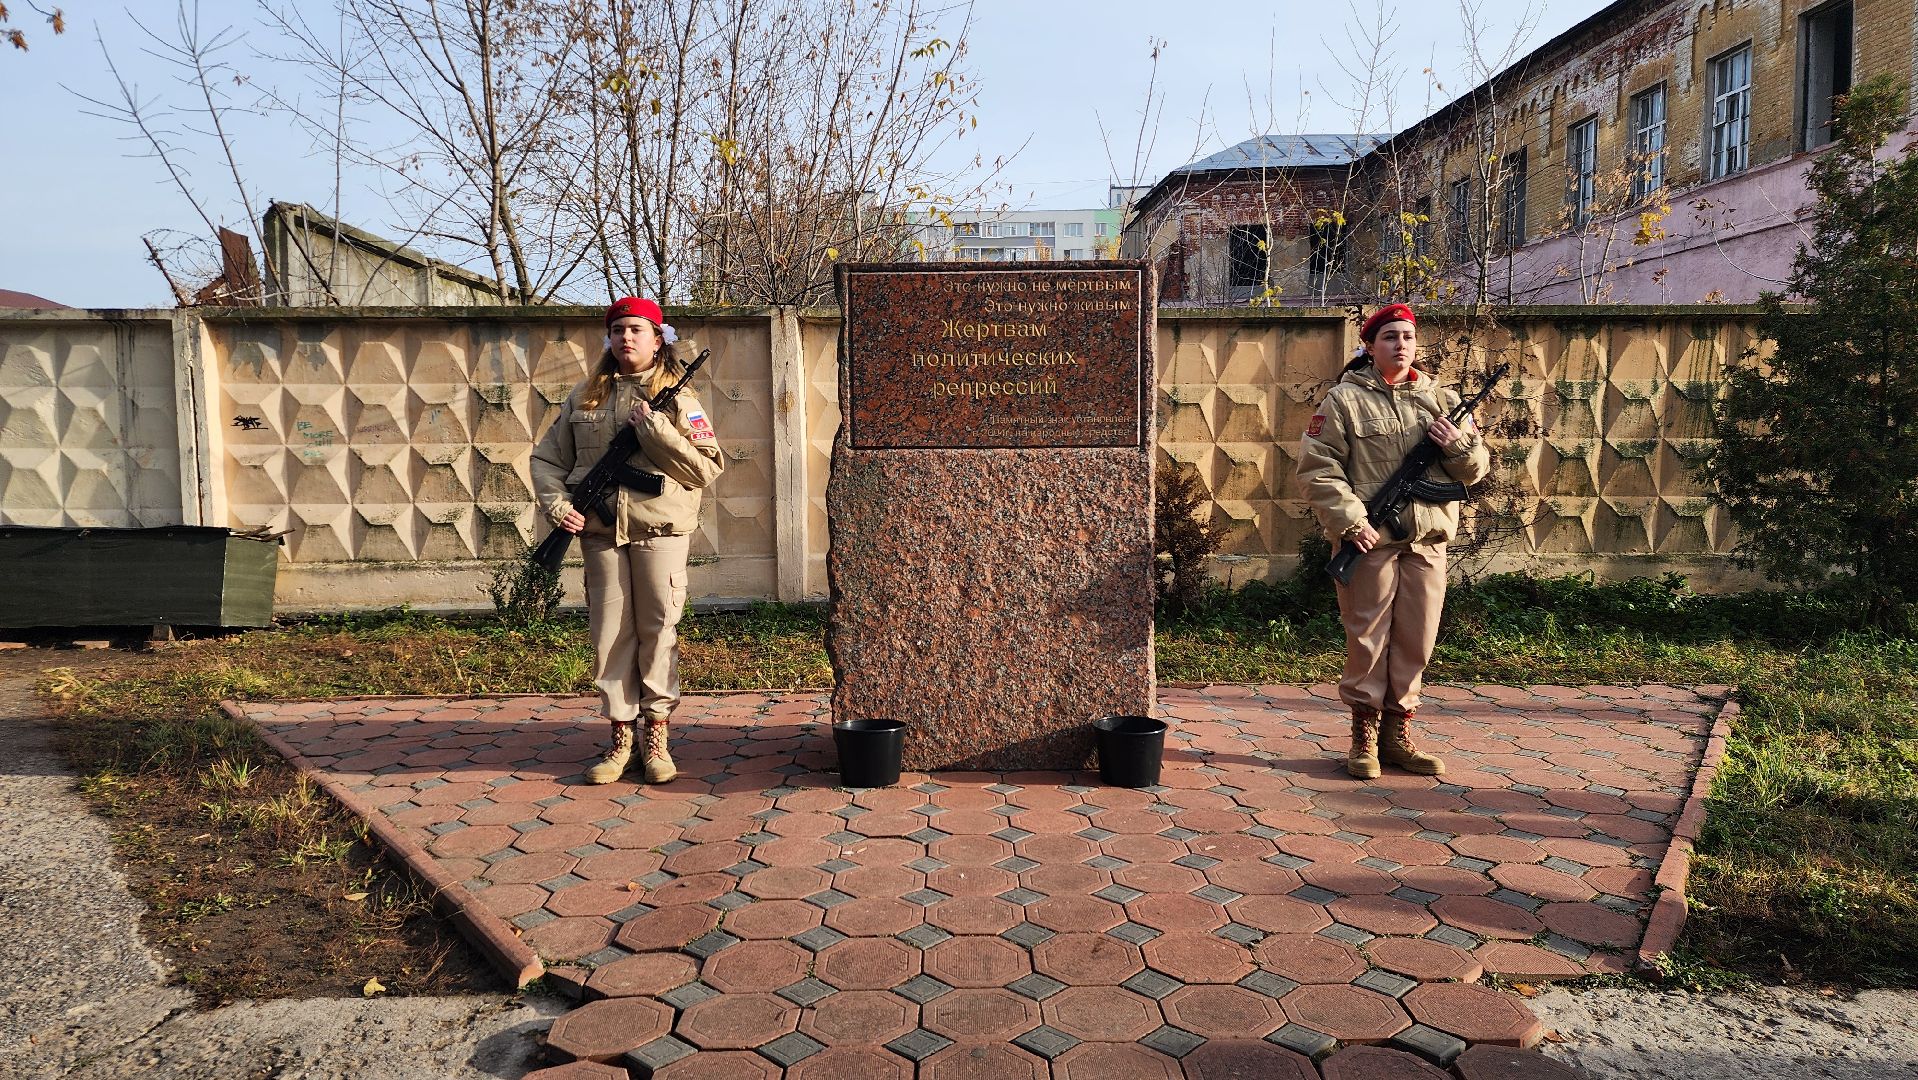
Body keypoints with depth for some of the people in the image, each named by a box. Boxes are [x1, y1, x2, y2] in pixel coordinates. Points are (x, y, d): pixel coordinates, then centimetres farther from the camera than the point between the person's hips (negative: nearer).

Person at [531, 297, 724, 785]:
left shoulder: (677, 400, 3)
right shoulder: (584, 397, 11)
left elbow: (707, 468, -7)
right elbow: (547, 458, 14)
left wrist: (653, 428, -14)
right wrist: (556, 505, -3)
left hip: (660, 530, -2)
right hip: (600, 531, 3)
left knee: (658, 631, 2)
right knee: (610, 634, 5)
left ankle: (656, 736, 15)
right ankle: (621, 738, 17)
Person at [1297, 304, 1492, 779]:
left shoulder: (1441, 400, 12)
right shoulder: (1344, 400, -1)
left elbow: (1476, 470, 14)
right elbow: (1317, 469, -8)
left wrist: (1459, 444, -8)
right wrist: (1351, 521, -16)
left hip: (1427, 542, 4)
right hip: (1371, 541, -4)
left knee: (1416, 640, 9)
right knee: (1368, 639, 2)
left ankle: (1398, 734, 22)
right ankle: (1364, 735, 14)